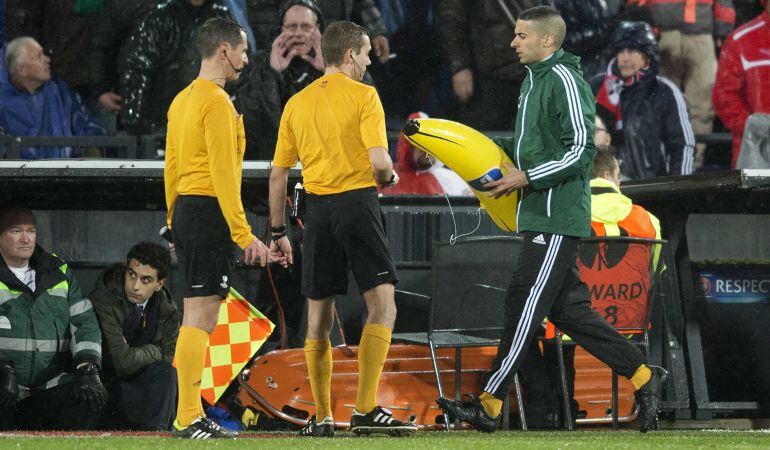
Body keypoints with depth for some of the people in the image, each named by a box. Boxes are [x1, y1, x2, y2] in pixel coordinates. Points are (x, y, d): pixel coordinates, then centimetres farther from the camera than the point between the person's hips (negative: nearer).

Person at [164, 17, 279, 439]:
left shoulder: (182, 100, 16)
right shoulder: (217, 102, -13)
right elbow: (224, 174, -17)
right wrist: (244, 234, -17)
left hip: (185, 210, 10)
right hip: (209, 212, -10)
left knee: (197, 319, 12)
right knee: (200, 317, -10)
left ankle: (189, 416, 13)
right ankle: (189, 418, -12)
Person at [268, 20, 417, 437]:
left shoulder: (297, 103, 12)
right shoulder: (363, 96, -4)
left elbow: (278, 174, 13)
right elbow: (379, 160, -15)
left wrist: (278, 232, 19)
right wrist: (388, 178, 8)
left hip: (317, 209, 6)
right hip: (357, 202, -5)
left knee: (319, 317, 11)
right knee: (382, 304, -6)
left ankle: (322, 418, 13)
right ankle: (366, 410, -18)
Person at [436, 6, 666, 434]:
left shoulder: (564, 81, -13)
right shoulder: (534, 80, 17)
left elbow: (581, 150, -17)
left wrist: (526, 178, -17)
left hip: (557, 218, -10)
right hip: (540, 216, 10)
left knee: (524, 306, -8)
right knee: (567, 308, 9)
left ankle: (489, 406, -8)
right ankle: (644, 378, 14)